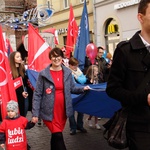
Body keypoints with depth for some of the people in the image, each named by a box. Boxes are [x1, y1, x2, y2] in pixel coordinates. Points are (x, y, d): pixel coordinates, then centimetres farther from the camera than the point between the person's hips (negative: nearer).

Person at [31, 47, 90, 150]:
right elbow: (37, 94, -6)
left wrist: (83, 89, -8)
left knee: (56, 135, 16)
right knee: (58, 135, -9)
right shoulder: (43, 74, -8)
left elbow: (72, 88, 11)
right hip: (49, 111, -3)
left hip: (63, 110, 4)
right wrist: (35, 113, -9)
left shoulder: (67, 72, 3)